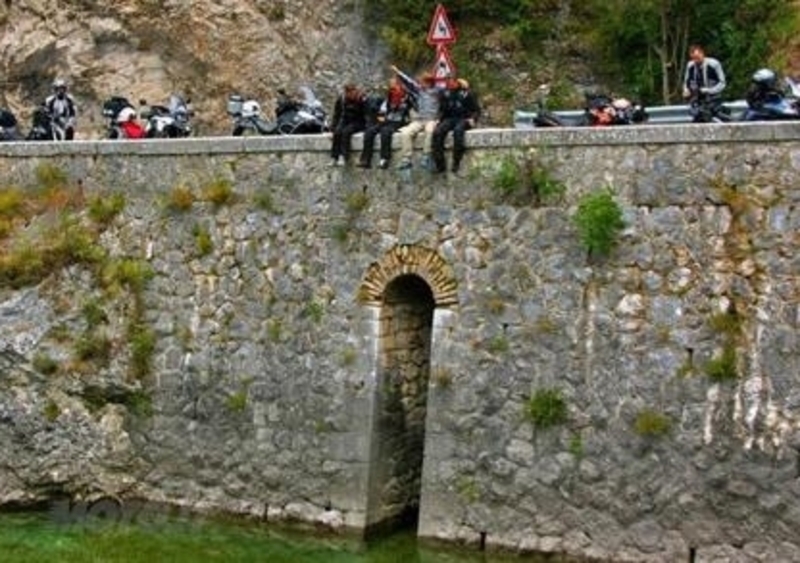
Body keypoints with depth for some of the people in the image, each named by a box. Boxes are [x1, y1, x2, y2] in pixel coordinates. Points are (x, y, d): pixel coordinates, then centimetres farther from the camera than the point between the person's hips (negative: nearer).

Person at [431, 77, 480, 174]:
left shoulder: (467, 93, -2)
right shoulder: (444, 93, 9)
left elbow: (476, 110, 2)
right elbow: (441, 110, 19)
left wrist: (473, 119, -17)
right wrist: (439, 119, 0)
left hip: (464, 120, -3)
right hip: (449, 119, 4)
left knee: (458, 130, -40)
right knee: (437, 132, -28)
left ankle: (456, 162, -33)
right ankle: (440, 165, -27)